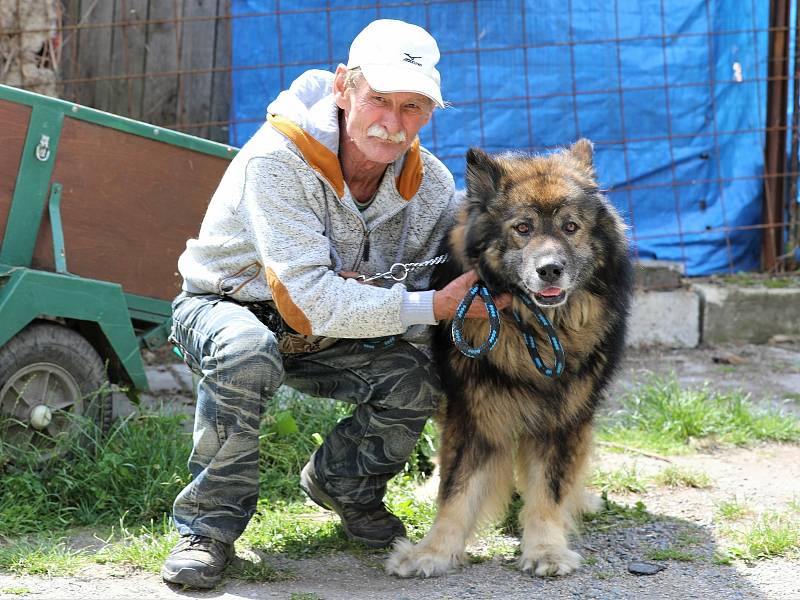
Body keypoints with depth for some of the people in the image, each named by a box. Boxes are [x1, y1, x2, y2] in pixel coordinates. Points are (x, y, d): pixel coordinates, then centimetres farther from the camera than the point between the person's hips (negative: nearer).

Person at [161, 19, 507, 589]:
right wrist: (431, 306, -39)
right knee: (246, 352, -39)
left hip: (326, 334, 5)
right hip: (223, 307, -5)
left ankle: (343, 482, 12)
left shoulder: (432, 185, -13)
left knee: (415, 380, -21)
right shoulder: (277, 158, -31)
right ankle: (209, 525, -19)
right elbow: (310, 299, -36)